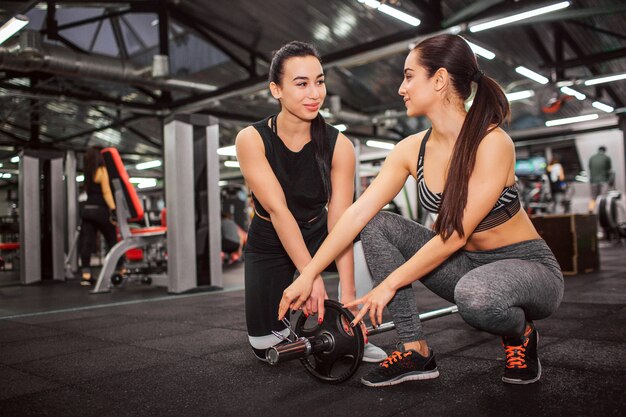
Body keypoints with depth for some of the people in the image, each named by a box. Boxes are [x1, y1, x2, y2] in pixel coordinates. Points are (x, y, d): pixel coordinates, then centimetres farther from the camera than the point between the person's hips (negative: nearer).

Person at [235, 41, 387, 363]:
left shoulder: (338, 146, -19)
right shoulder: (252, 139, -22)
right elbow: (277, 209, -29)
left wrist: (348, 293, -33)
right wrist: (310, 275, -38)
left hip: (318, 236, 2)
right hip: (269, 244, -1)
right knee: (266, 346, -7)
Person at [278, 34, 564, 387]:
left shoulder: (492, 142, -23)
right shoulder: (412, 150, -5)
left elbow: (456, 235, -24)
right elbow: (359, 213, -10)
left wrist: (390, 284, -20)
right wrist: (308, 275, -13)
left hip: (529, 267, -5)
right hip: (467, 264, 6)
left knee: (474, 294, -40)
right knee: (377, 226, -10)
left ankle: (521, 334, -1)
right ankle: (416, 350, -7)